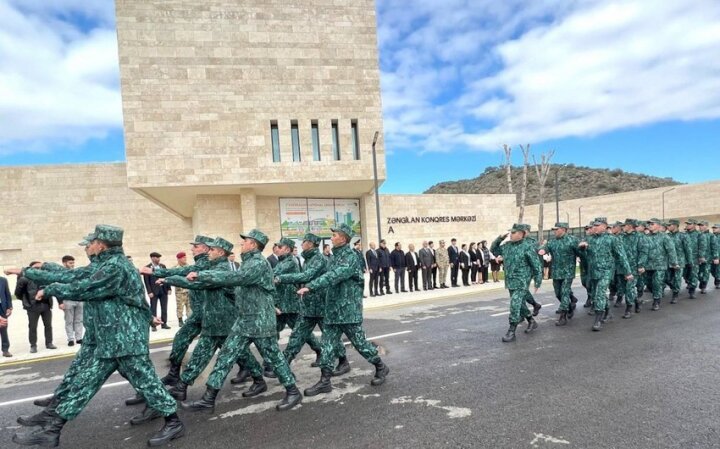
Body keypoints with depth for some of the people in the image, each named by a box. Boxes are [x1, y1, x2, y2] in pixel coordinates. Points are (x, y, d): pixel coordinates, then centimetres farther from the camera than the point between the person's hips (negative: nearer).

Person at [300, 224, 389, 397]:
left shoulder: (350, 258, -17)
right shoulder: (336, 256, 12)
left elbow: (333, 277, -30)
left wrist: (310, 287, -34)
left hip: (348, 310, -8)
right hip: (332, 310, 8)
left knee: (359, 342, 4)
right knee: (328, 345, 5)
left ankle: (381, 367, 25)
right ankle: (325, 381, 12)